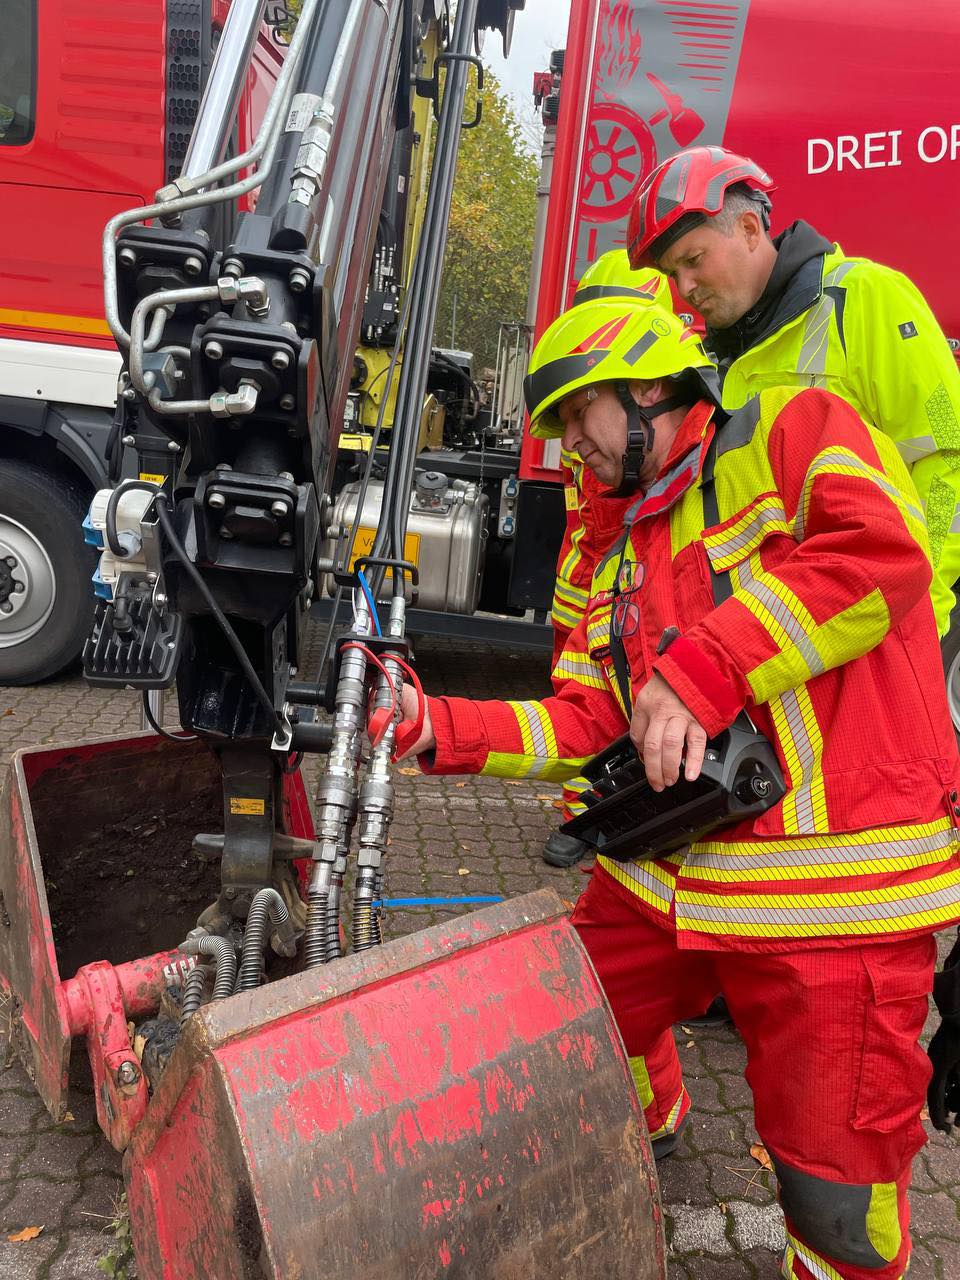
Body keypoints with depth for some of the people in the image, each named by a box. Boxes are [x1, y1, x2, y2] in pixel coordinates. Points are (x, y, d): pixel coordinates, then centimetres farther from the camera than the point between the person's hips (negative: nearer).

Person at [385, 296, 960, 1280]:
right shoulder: (623, 567, 19)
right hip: (665, 880, 8)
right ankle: (643, 1122, 55)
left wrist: (701, 669, -24)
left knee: (837, 1195, -1)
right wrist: (436, 729, -1)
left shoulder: (789, 431, -3)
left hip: (831, 887, -7)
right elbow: (580, 724, 12)